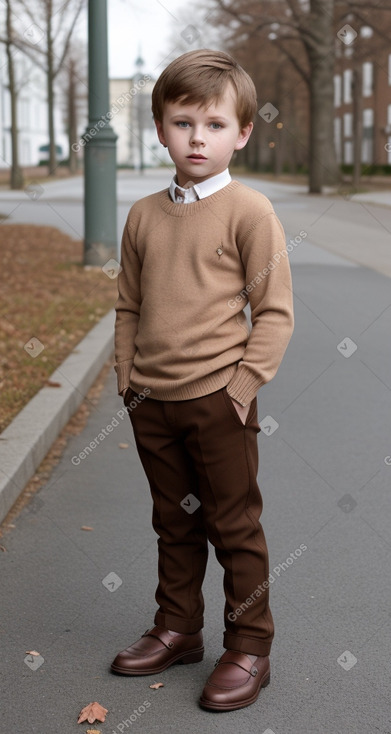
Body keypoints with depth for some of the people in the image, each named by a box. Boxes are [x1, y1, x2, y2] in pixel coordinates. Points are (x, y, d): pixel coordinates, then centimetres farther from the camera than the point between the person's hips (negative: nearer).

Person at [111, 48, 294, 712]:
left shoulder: (249, 211, -8)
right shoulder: (144, 215, 6)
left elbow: (273, 309, -8)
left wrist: (245, 383, -12)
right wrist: (128, 377, 8)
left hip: (218, 400, -5)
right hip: (152, 402, 5)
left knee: (234, 526, 6)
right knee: (174, 524, 18)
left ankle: (249, 649, 19)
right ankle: (177, 629, 33)